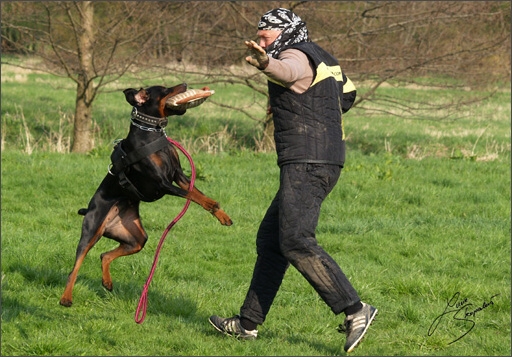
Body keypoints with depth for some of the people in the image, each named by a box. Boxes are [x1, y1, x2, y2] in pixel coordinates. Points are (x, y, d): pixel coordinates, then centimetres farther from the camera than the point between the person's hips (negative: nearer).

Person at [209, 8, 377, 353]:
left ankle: (355, 310, -26)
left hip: (305, 163, -11)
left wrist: (267, 64, -61)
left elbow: (288, 70, -39)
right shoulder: (322, 59, 21)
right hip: (322, 164, 11)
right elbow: (347, 95, 38)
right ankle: (248, 323, 21)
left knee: (295, 242, -20)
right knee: (270, 241, 16)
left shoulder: (297, 55, -11)